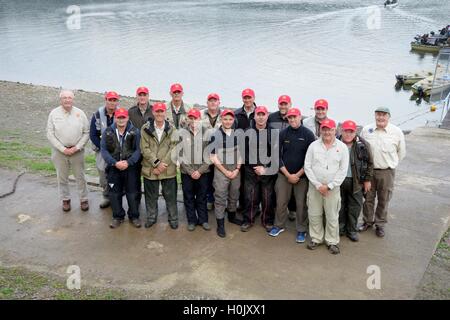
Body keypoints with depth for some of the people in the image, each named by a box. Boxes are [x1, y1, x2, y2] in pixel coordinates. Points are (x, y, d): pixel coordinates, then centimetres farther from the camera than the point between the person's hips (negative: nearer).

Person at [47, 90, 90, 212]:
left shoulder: (80, 113, -2)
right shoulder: (54, 113, -3)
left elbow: (86, 133, -1)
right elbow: (50, 134, -4)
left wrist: (77, 148, -10)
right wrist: (63, 149, -11)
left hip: (77, 151, 0)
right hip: (59, 151, 0)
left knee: (80, 177, 9)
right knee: (62, 177, 11)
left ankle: (83, 199, 23)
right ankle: (65, 199, 28)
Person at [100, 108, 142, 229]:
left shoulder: (135, 132, -2)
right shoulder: (107, 132, 2)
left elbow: (138, 149, -5)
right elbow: (103, 150, -4)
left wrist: (128, 162, -18)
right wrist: (115, 163, -16)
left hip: (131, 168, -1)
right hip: (113, 168, 2)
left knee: (132, 193, 4)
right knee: (115, 194, 8)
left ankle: (134, 216, 19)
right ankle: (117, 217, 23)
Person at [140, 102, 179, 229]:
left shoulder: (172, 129, 1)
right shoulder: (145, 128, -1)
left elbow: (173, 149, -4)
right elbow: (145, 149, -7)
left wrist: (163, 164, -13)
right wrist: (156, 163, -15)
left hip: (168, 169, 0)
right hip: (150, 169, 0)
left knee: (170, 195, 8)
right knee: (151, 196, 13)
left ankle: (173, 218, 24)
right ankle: (151, 217, 30)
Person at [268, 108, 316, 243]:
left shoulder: (308, 135, -5)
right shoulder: (283, 134, -1)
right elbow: (278, 156, 0)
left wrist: (298, 174, -10)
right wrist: (288, 174, -7)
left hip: (302, 175, -1)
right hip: (284, 174, 2)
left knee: (301, 204, 2)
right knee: (281, 202, 7)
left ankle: (301, 230, 18)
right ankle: (279, 226, 25)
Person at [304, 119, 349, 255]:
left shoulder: (342, 147, -2)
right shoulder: (313, 146, 0)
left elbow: (343, 170, -4)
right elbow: (308, 167, -1)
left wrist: (329, 186, -10)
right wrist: (317, 185, -8)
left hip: (333, 188, -1)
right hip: (315, 186, 1)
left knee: (332, 217, 4)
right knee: (314, 215, 9)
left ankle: (332, 242, 20)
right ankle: (316, 239, 25)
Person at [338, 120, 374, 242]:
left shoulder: (363, 145, -6)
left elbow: (369, 163, 2)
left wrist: (367, 180, 2)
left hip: (356, 182, 0)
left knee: (355, 207, 8)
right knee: (339, 207, 11)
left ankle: (352, 231, 24)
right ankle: (340, 229, 28)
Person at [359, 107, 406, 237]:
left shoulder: (397, 132, -7)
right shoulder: (366, 130, -4)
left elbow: (401, 152, 6)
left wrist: (391, 164, 8)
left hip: (387, 172, -1)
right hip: (368, 170, 1)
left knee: (383, 200, 10)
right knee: (368, 198, 13)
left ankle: (380, 224, 26)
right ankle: (368, 221, 31)